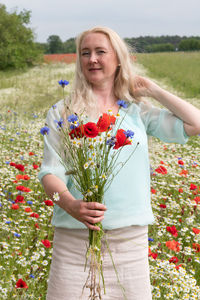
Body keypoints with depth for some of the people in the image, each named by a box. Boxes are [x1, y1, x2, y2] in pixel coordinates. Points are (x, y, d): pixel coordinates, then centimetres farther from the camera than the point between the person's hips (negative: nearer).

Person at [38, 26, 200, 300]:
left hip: (130, 237, 2)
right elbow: (50, 173, -3)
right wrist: (71, 204, -23)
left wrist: (152, 90, 6)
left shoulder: (138, 112, 9)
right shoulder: (62, 112, 5)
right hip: (74, 236, -1)